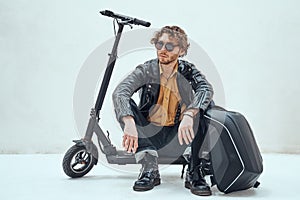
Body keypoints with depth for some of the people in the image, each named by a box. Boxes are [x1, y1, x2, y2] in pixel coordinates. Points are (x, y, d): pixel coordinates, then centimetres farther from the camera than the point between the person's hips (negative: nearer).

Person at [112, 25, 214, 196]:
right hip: (150, 134, 0)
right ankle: (149, 167, -28)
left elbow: (207, 89, -27)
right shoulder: (146, 70, -7)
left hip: (178, 138, 0)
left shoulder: (188, 70, -5)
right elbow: (119, 92, -25)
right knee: (123, 103, -22)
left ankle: (195, 172, -20)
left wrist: (189, 115, -46)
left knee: (204, 103, -22)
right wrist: (129, 122, -44)